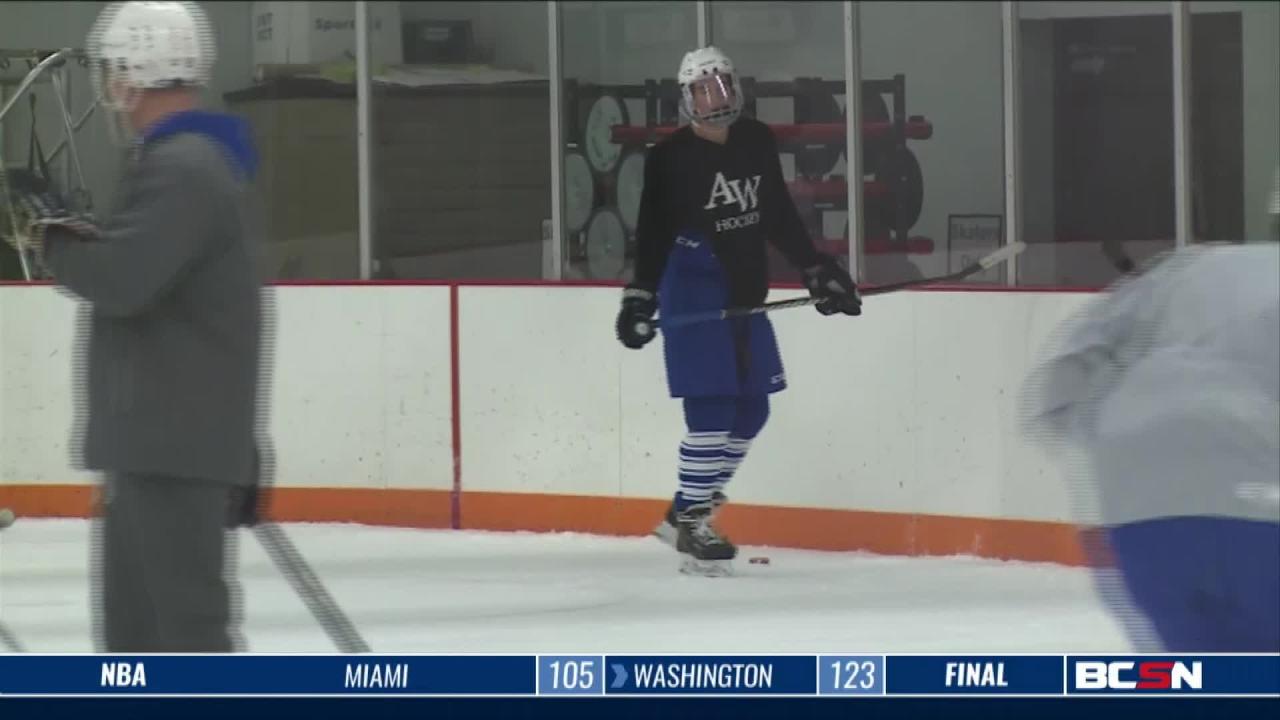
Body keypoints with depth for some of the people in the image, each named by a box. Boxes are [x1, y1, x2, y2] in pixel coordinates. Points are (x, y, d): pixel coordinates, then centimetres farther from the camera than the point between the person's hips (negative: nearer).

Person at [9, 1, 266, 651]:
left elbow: (121, 279, -26)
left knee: (186, 620, -11)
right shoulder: (190, 161, 19)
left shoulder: (182, 169, -16)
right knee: (134, 621, 16)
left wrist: (53, 237, -7)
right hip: (155, 444, 11)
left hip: (175, 447, -11)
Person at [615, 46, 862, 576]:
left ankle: (687, 512, 21)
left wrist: (817, 272, 15)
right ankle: (691, 528, -6)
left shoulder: (757, 144, 6)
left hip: (744, 294, 7)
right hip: (692, 296, -7)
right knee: (711, 410, -13)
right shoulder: (670, 159, -10)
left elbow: (780, 218, 16)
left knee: (751, 410, 9)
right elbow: (653, 234, -12)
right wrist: (639, 297, -21)